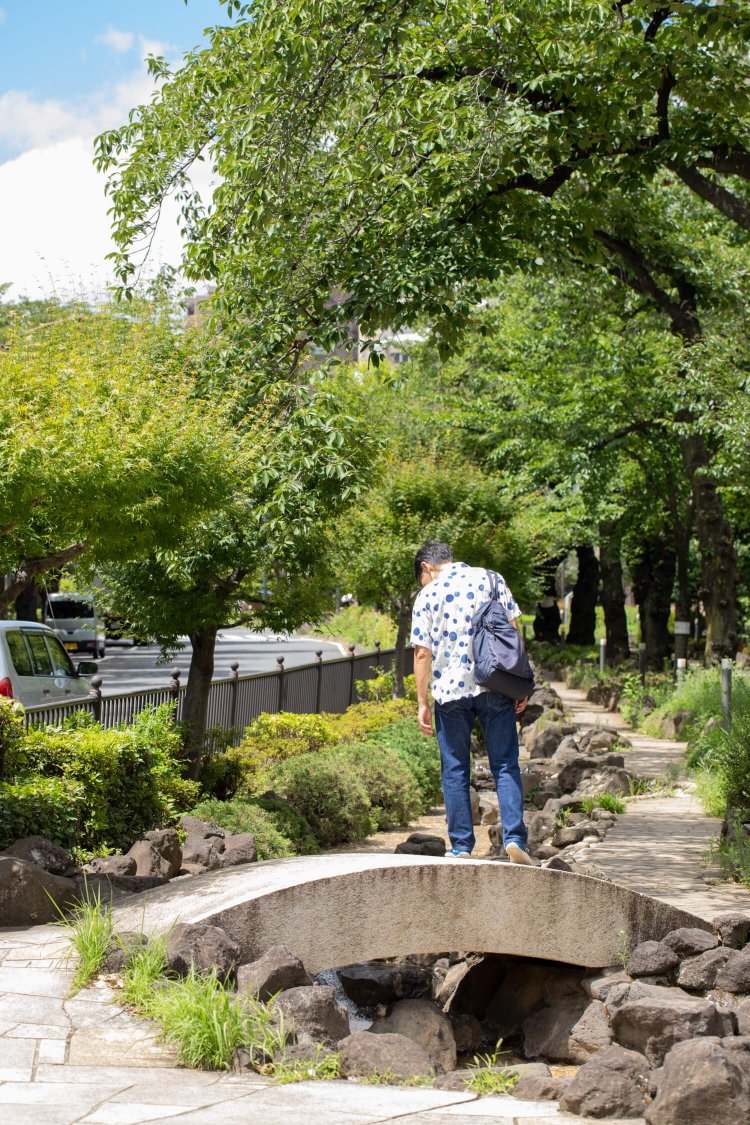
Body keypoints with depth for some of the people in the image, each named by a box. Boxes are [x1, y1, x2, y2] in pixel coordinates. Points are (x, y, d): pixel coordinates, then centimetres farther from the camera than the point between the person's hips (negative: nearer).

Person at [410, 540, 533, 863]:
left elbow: (422, 653, 0)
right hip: (494, 687, 1)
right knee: (505, 765, 4)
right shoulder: (491, 579, 7)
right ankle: (514, 838, -10)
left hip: (450, 691, -1)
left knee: (455, 771, 8)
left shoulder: (427, 595, 3)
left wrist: (422, 703, 5)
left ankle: (461, 846, 9)